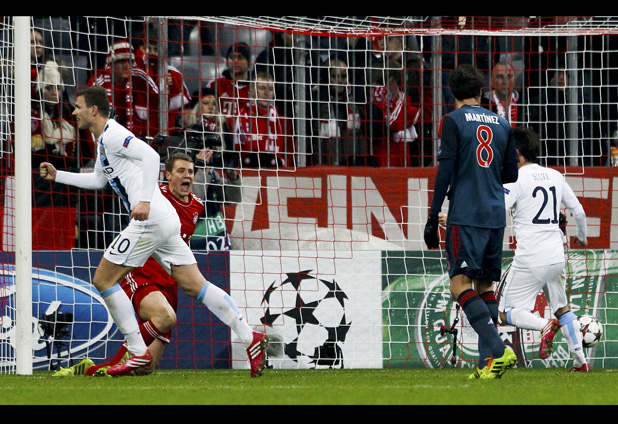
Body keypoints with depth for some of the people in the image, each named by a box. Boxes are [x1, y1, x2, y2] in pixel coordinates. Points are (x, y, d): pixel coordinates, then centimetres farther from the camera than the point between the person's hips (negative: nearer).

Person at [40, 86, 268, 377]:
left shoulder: (112, 135, -8)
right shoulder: (103, 139, 23)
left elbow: (150, 155, -23)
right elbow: (99, 180, 40)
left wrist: (145, 201, -30)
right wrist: (57, 176, 39)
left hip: (150, 220, -10)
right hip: (165, 221, 10)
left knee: (103, 279, -4)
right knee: (194, 286, 5)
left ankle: (139, 354, -4)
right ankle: (250, 337, -2)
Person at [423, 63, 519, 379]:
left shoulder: (454, 121, -2)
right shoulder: (502, 124, 13)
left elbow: (445, 172, -8)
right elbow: (511, 174, 18)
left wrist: (433, 217, -5)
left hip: (465, 215, -6)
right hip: (496, 216, 6)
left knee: (460, 285, -10)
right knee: (485, 285, 10)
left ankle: (497, 350, -26)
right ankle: (488, 362, 2)